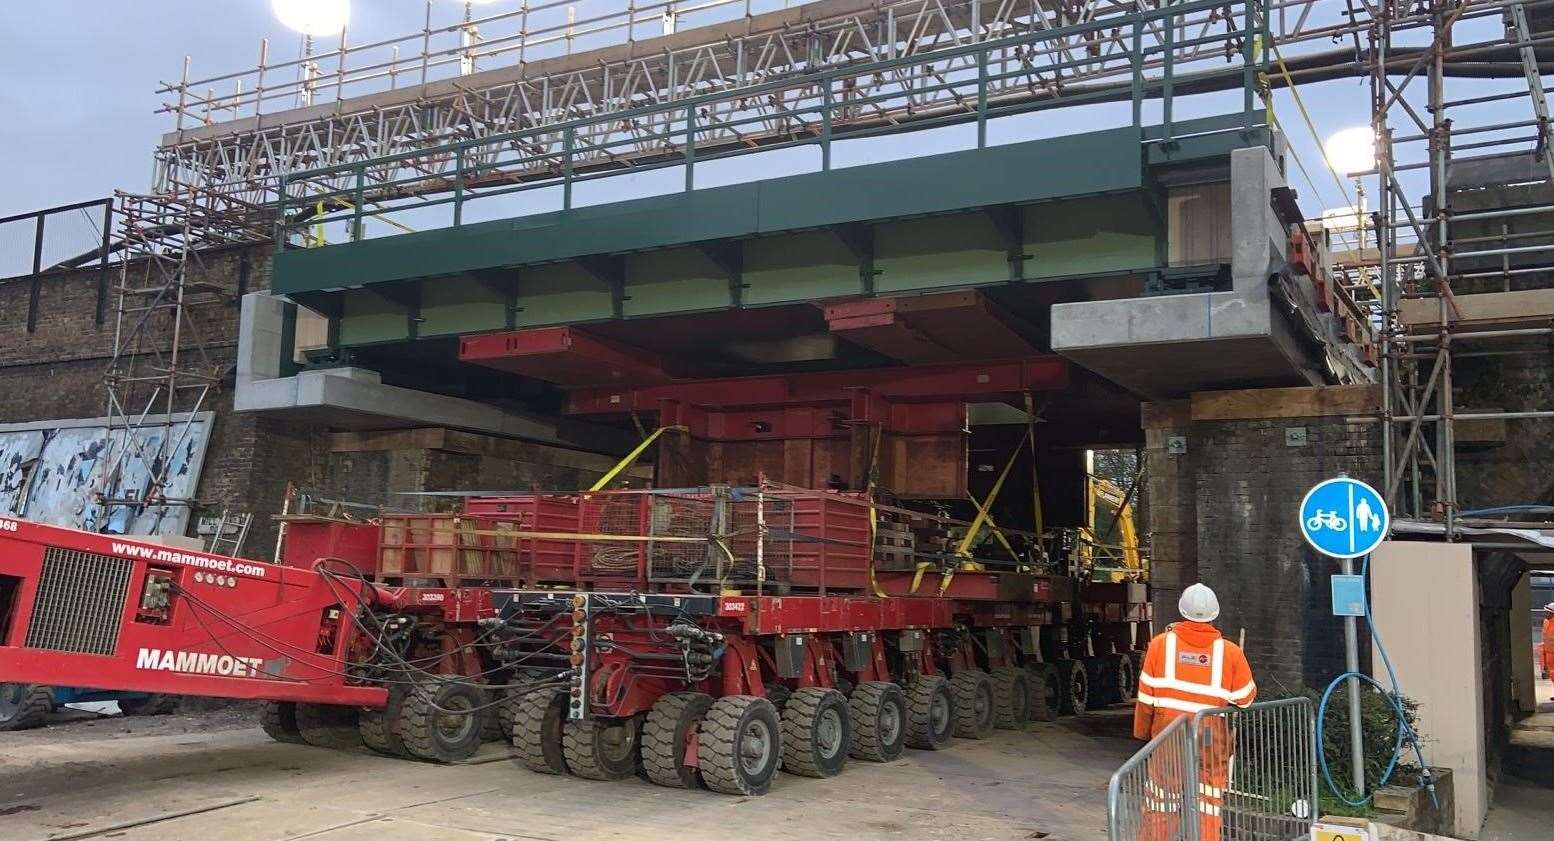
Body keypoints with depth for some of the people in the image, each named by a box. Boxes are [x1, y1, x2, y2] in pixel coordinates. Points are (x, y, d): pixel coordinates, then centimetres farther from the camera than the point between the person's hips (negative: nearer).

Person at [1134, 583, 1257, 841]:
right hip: (1212, 743, 0)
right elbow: (1247, 699, 3)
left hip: (1167, 741, 0)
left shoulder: (1161, 644, -6)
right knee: (1207, 814, 7)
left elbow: (1146, 697, -1)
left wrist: (1142, 733, 12)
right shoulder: (1229, 652, -7)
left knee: (1159, 810, 12)